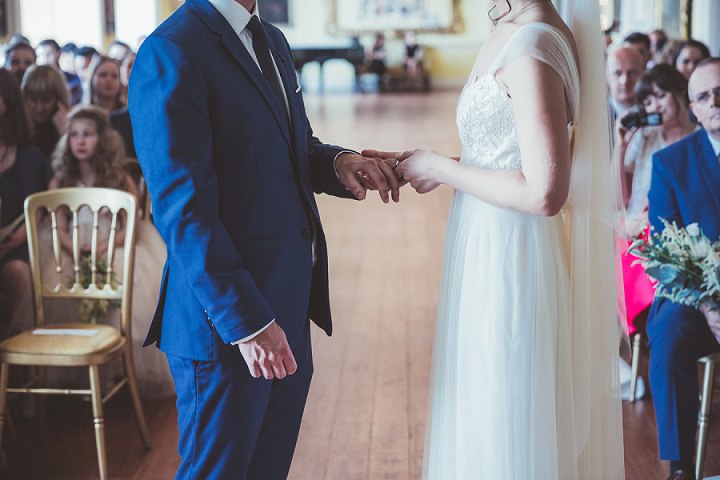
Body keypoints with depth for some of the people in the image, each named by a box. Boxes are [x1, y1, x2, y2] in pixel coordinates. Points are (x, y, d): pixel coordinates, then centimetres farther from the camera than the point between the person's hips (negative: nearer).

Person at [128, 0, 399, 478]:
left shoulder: (271, 41, 11)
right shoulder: (171, 53, -17)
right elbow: (183, 212, -21)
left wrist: (338, 161, -2)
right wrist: (246, 322, -23)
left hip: (289, 310, 8)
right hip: (226, 321, -8)